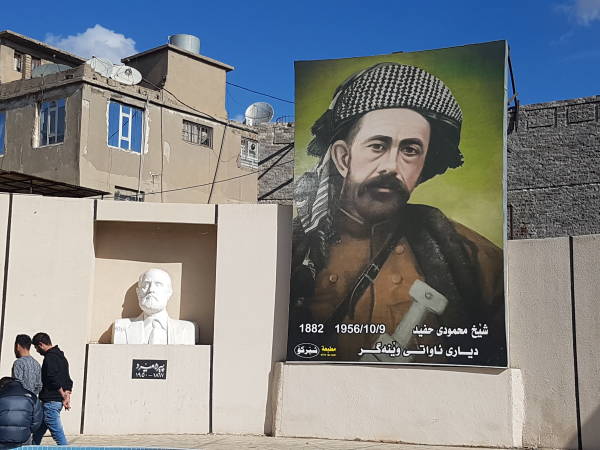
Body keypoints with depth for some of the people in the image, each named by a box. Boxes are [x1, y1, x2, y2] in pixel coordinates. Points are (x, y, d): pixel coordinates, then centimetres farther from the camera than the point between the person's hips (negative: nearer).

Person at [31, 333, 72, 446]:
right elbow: (68, 381, 16)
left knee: (58, 433, -8)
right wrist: (67, 398, 9)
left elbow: (55, 380, -21)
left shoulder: (49, 357, -13)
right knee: (38, 432, 17)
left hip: (50, 401, -10)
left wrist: (64, 396, -11)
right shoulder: (61, 357, 18)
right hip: (58, 402, 10)